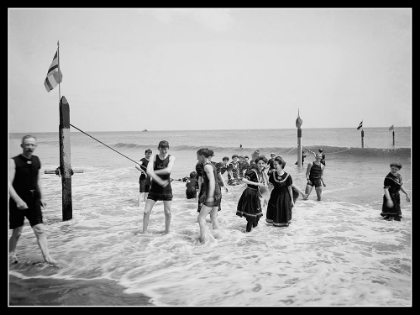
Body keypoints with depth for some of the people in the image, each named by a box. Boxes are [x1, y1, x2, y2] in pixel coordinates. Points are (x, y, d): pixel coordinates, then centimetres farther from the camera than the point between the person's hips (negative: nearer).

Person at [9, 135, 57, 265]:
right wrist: (18, 200, -27)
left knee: (40, 229, -2)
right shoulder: (14, 162, -11)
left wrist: (41, 197, 12)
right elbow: (9, 184, -18)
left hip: (33, 201, 4)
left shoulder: (36, 160, 5)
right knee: (17, 232, 8)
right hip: (18, 202, -3)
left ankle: (46, 256, 0)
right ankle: (11, 254, 32)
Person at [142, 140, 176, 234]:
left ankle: (167, 232, 25)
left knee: (167, 212, 5)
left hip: (166, 188, -1)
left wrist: (154, 172, -16)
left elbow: (168, 170, -23)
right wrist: (160, 181, -26)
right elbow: (148, 171, -19)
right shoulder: (154, 158, -3)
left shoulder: (171, 158, -5)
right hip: (154, 188, 1)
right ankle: (144, 232, 13)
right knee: (146, 211, -2)